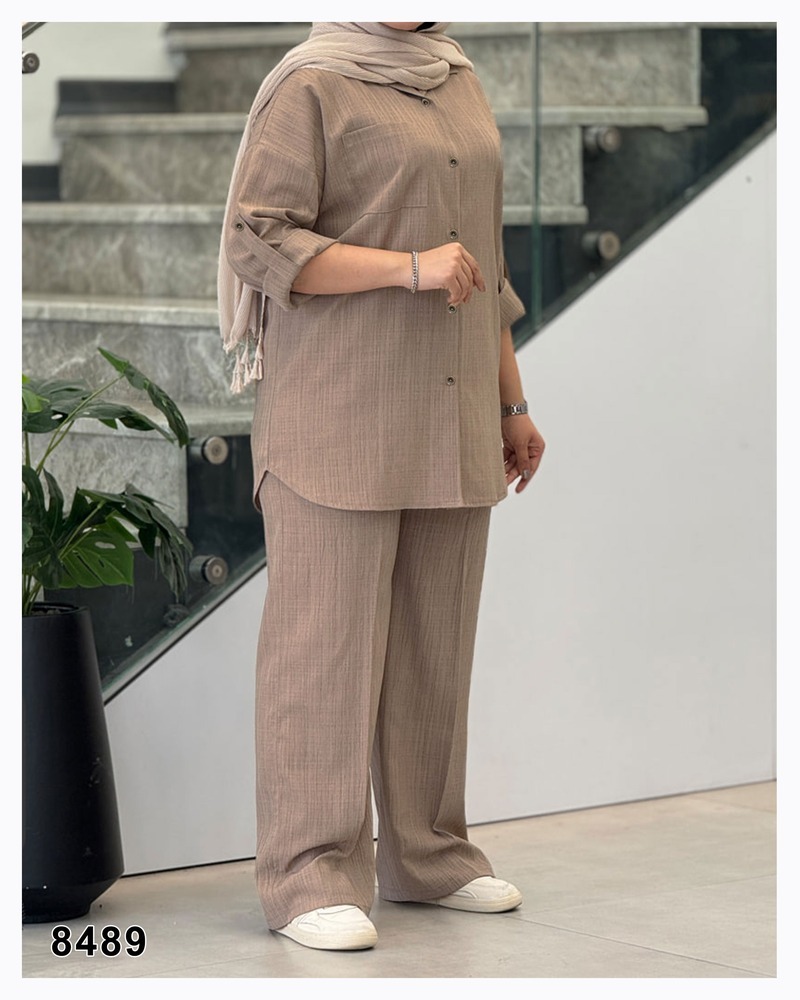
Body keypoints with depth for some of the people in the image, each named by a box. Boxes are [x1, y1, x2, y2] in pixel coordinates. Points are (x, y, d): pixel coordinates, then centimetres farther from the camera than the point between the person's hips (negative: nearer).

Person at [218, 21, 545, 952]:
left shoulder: (459, 83, 17)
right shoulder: (309, 87, -5)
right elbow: (258, 243, -13)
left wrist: (512, 402, 20)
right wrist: (409, 266, -19)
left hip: (450, 420, 7)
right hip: (338, 415, -7)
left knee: (437, 638, 10)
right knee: (325, 639, -6)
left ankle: (425, 853, 20)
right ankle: (311, 876, -2)